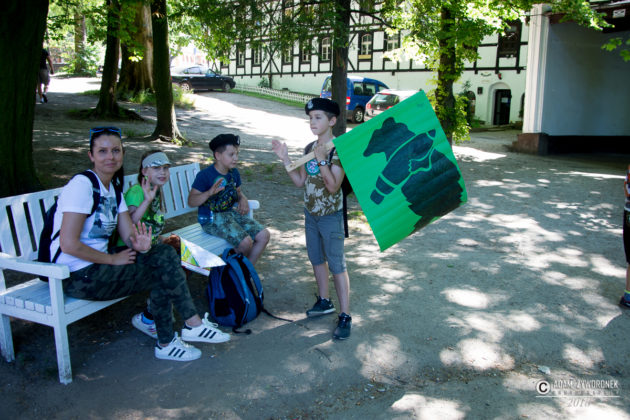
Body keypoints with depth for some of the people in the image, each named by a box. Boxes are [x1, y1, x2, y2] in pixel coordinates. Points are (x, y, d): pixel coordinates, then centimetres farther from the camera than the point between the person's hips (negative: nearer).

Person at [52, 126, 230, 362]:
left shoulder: (114, 187, 9)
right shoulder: (82, 185, -17)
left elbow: (129, 236, 4)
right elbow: (69, 244, -24)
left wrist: (140, 244, -19)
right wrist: (113, 259, -16)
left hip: (99, 262, 8)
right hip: (78, 277, -8)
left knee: (165, 254, -7)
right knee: (162, 274, -11)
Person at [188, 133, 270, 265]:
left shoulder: (234, 173, 8)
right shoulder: (205, 175, -14)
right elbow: (191, 202, -15)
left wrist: (243, 199, 0)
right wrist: (210, 192, -32)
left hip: (231, 212, 8)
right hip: (211, 219, -8)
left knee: (264, 235, -8)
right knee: (245, 241, -27)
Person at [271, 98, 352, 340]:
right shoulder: (310, 149, 5)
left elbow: (333, 186, -24)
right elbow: (300, 181, 8)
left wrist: (322, 160, -34)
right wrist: (285, 159, -1)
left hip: (330, 216, -7)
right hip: (311, 213, 7)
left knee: (337, 265, -4)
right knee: (317, 259, 18)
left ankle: (345, 316, 3)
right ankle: (324, 301, 36)